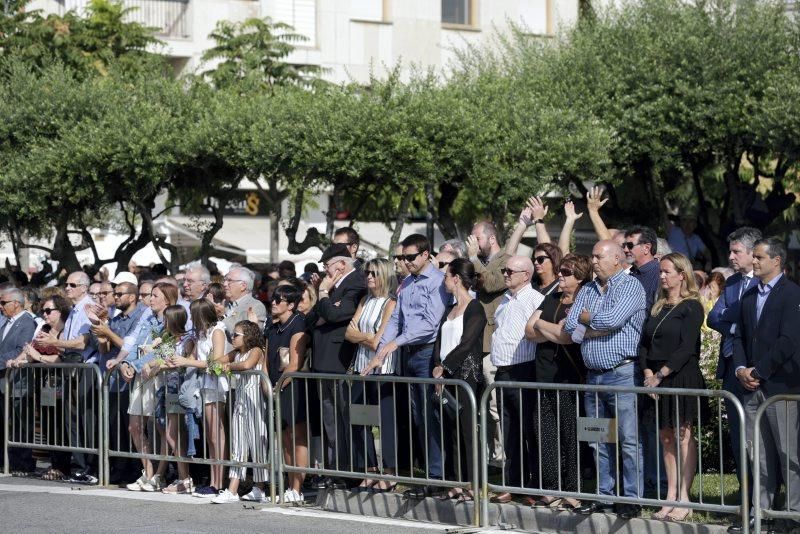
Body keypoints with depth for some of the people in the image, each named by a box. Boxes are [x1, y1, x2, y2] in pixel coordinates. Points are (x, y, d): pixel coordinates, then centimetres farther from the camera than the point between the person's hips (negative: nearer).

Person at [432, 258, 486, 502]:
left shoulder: (475, 309, -7)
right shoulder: (450, 309, 18)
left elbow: (467, 343, -14)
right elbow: (439, 342, 12)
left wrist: (444, 367, -14)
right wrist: (437, 368, -2)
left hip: (466, 374, -8)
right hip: (446, 375, 8)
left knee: (466, 428, -7)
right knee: (451, 429, 6)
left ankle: (472, 484, -5)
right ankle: (457, 483, 9)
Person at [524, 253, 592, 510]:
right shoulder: (551, 299, 16)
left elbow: (568, 336, -17)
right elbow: (529, 331, 10)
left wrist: (541, 325, -1)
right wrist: (556, 332, -6)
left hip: (571, 380, -7)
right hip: (545, 378, 7)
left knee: (571, 437, -4)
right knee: (547, 436, 7)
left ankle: (573, 492, 0)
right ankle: (551, 490, 13)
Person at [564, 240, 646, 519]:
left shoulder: (631, 287, -6)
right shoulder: (587, 291, 15)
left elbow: (613, 319, -20)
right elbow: (570, 326, 6)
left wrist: (586, 319, -2)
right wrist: (598, 328, -9)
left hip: (622, 373, -7)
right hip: (593, 375, 7)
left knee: (628, 440, -6)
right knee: (599, 441, 11)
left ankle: (632, 499, -3)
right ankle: (604, 495, 19)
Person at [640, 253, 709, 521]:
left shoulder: (691, 307, -5)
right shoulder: (657, 308, 14)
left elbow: (687, 348, -13)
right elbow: (644, 344, 10)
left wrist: (660, 374, -15)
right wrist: (648, 373, -5)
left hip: (683, 378, -6)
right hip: (657, 381, 6)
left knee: (683, 436, -5)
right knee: (666, 437, 6)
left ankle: (684, 500, -4)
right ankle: (671, 497, 9)